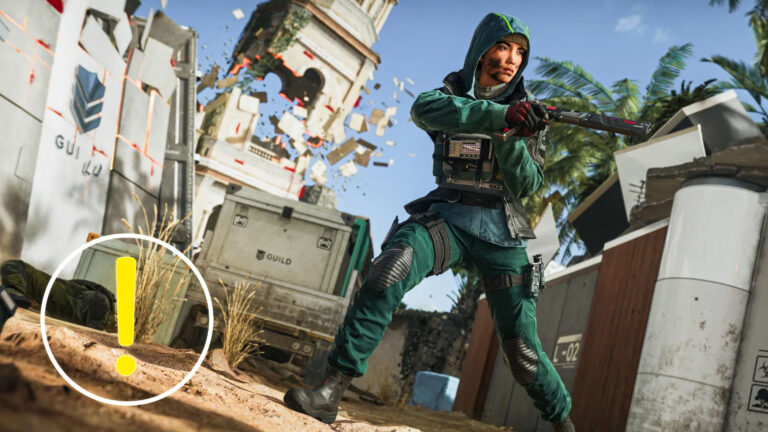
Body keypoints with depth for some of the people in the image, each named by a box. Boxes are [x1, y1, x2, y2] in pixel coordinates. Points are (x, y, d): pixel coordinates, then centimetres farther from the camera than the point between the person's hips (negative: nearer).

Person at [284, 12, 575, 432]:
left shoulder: (527, 113, 7)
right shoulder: (454, 91, 3)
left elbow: (526, 184, -1)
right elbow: (423, 107, -22)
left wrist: (510, 140, -21)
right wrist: (501, 115, -34)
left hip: (500, 227, 1)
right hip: (446, 215, -1)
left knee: (522, 351, -3)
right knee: (390, 270, -31)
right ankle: (331, 390, -29)